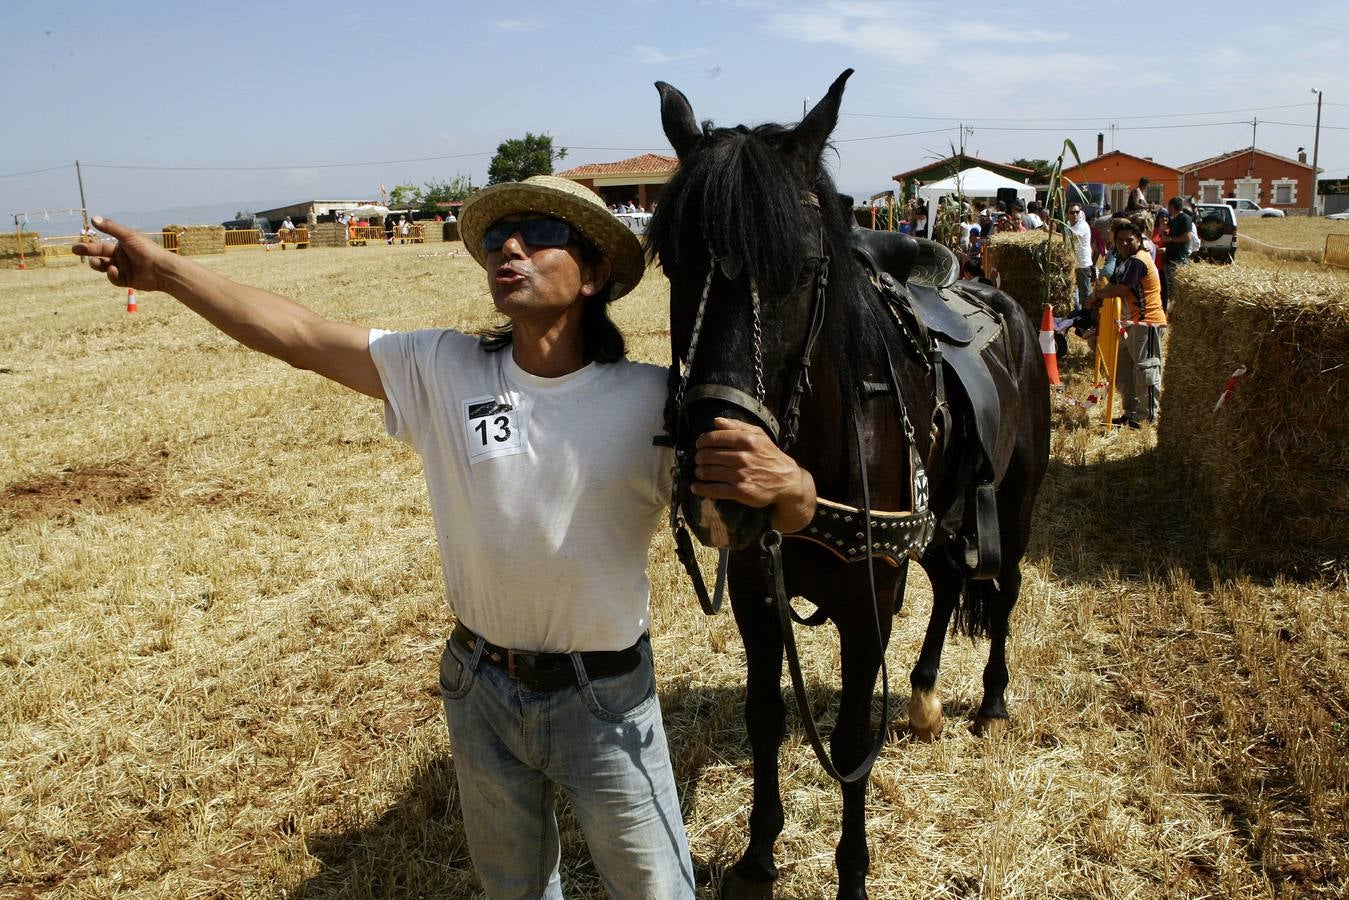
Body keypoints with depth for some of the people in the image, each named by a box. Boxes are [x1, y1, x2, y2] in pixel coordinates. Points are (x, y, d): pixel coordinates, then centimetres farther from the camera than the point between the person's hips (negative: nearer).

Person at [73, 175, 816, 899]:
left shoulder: (651, 401, -17)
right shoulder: (442, 371, -8)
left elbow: (787, 516, -20)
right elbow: (300, 336, -5)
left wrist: (783, 484, -43)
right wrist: (167, 271, -6)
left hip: (604, 699, -3)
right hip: (478, 687, 3)